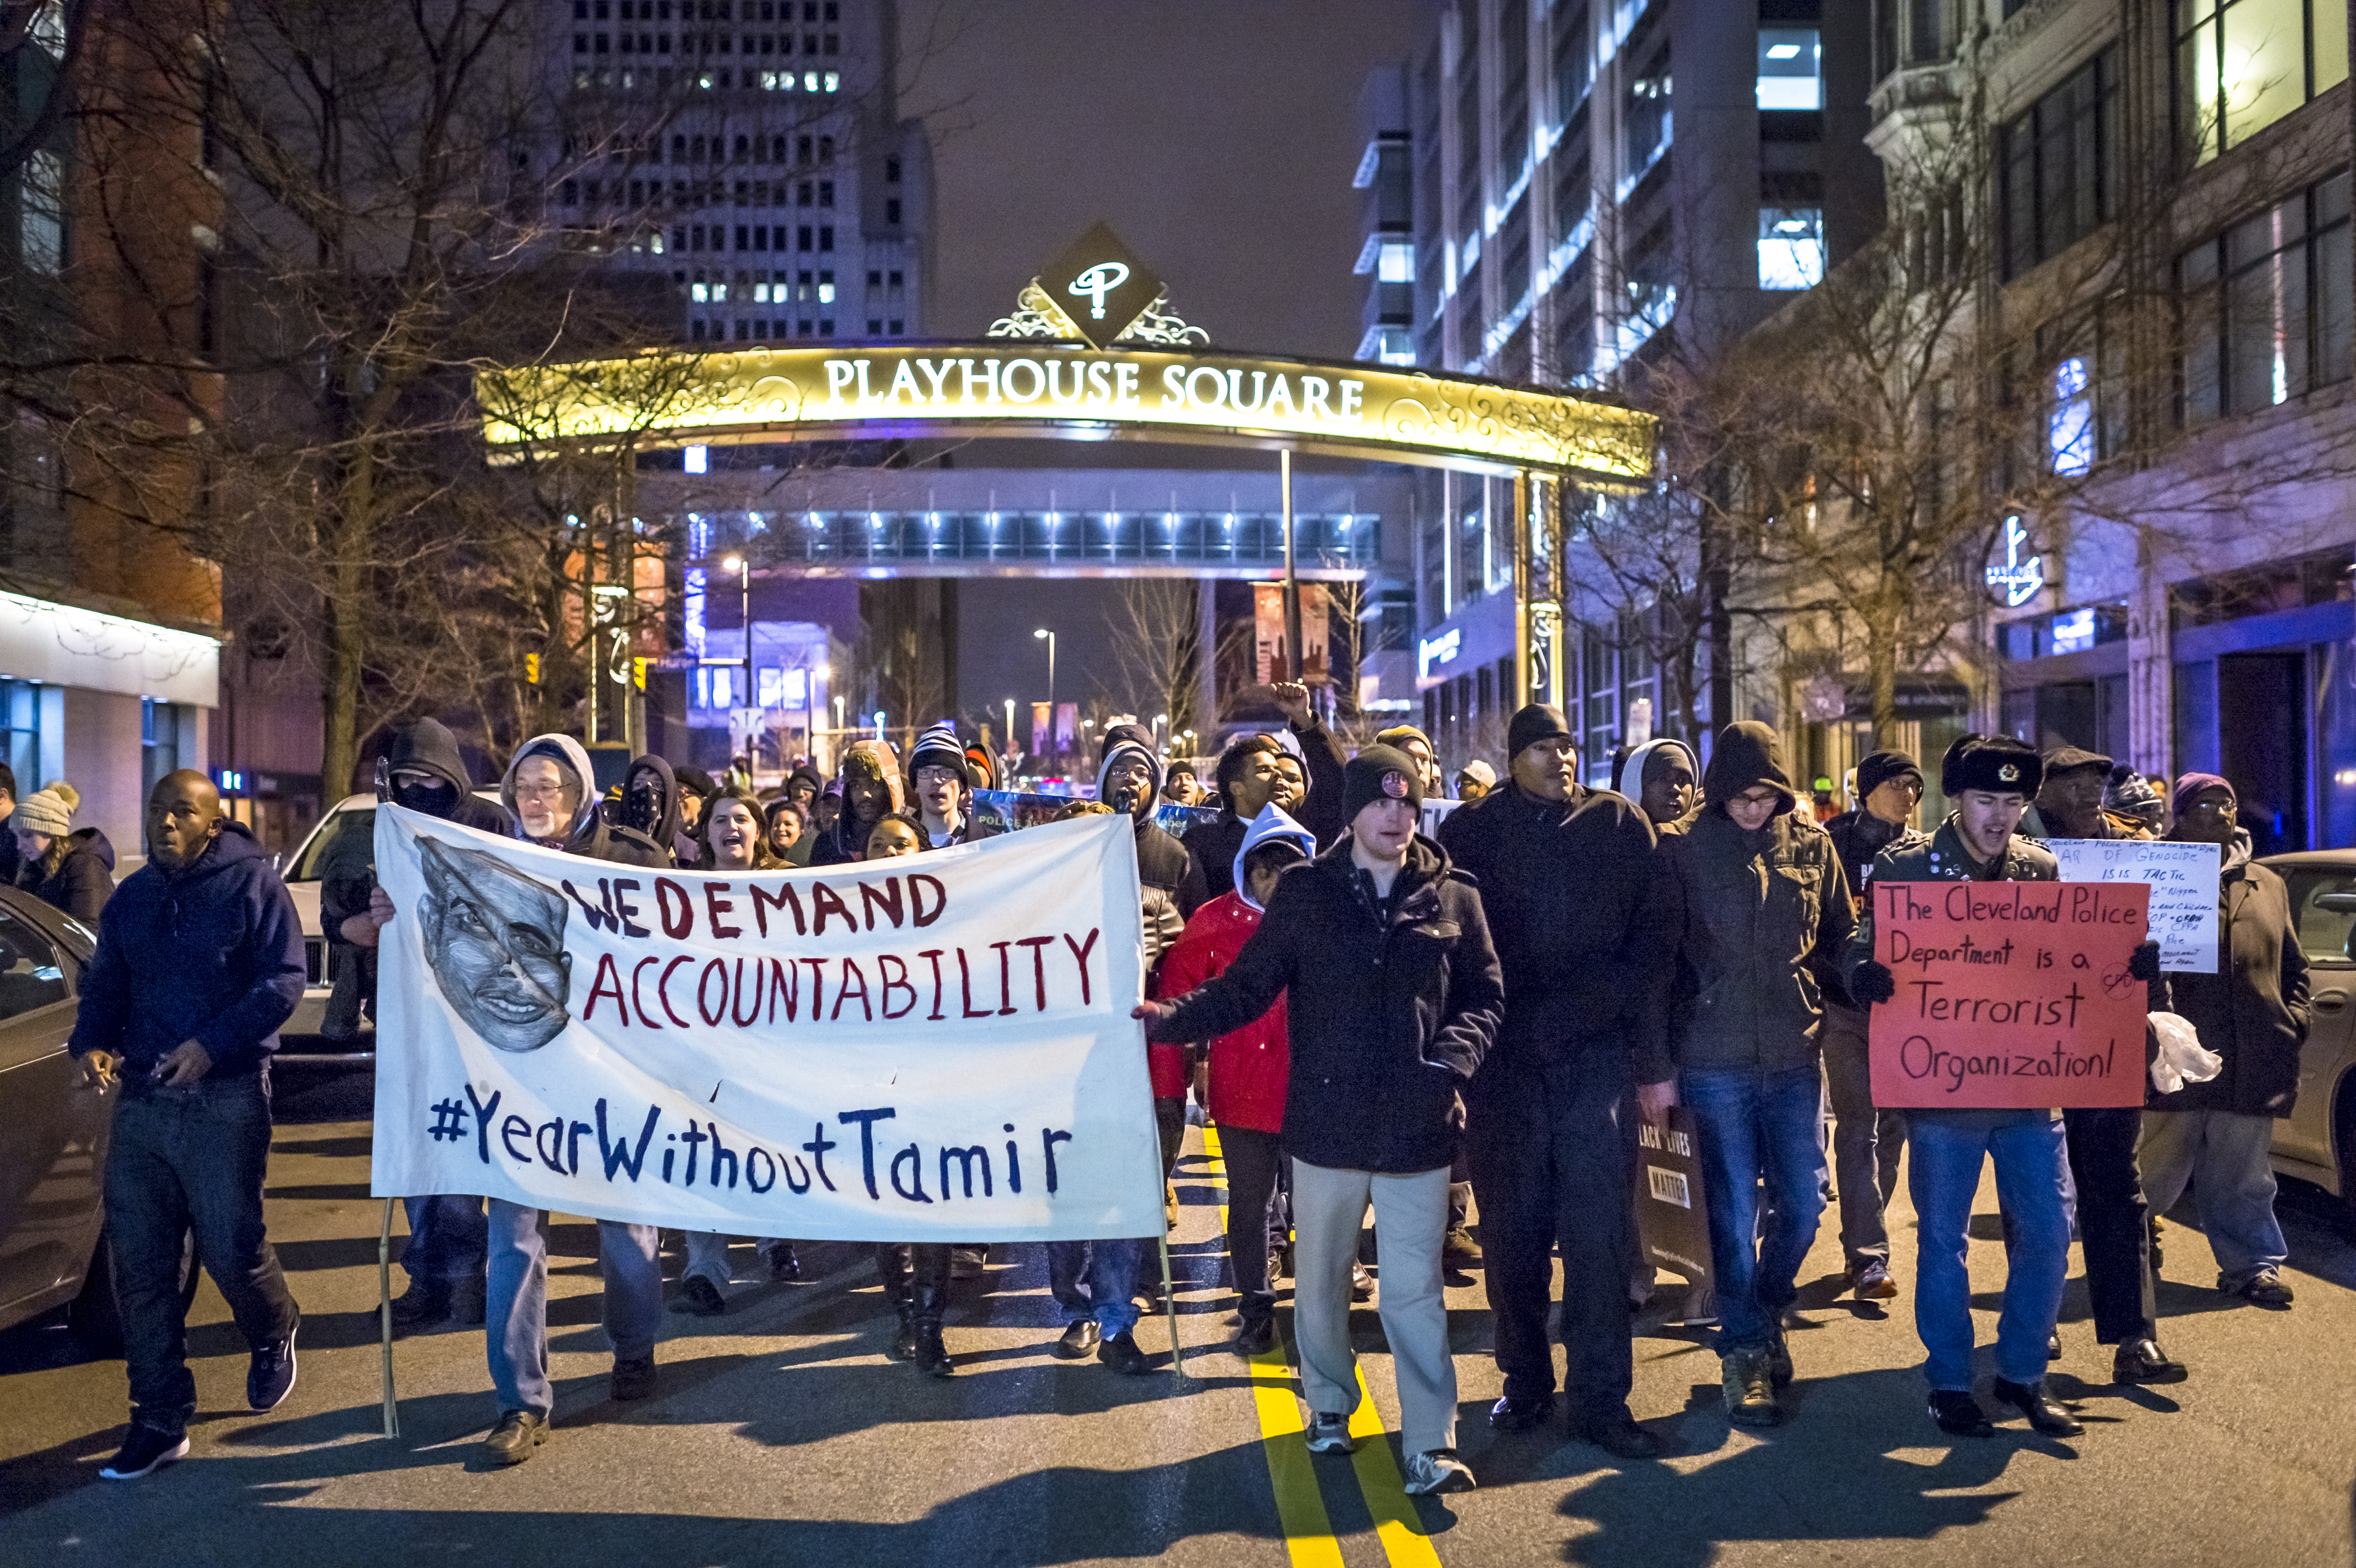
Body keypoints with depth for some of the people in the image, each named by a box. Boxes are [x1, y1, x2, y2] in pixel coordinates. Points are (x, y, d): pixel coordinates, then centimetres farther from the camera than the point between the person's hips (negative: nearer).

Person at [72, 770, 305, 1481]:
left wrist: (212, 1043, -20)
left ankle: (274, 1336, 31)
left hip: (225, 1097, -5)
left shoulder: (251, 883, -3)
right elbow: (104, 987, 18)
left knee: (230, 1247, -4)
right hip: (142, 1098, 6)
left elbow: (283, 981, -9)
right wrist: (91, 1043, -3)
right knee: (138, 1262, 3)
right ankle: (160, 1420, 13)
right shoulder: (131, 898, 15)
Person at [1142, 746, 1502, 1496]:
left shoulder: (1452, 897, 2)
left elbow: (1484, 996, 5)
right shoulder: (1306, 892, 1)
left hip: (1419, 1126, -1)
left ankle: (1431, 1444, 8)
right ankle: (1329, 1404, 36)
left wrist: (1453, 1056, -13)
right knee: (1320, 1277, 16)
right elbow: (1247, 986, -1)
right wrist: (1173, 1017, -15)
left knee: (1415, 1290, 1)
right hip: (1326, 1120, 1)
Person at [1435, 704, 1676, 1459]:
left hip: (1595, 1054, 0)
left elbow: (1654, 941, 5)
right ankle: (1524, 1380, 24)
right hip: (1501, 1057, 1)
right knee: (1511, 1228, 9)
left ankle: (1601, 1398, 9)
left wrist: (1653, 1057, 1)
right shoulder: (1470, 831, 6)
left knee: (1599, 1231, 0)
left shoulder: (1619, 824, 6)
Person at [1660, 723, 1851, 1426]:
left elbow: (1842, 936, 16)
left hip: (1794, 1053, 3)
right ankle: (1744, 1353, 15)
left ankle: (1767, 1309, 33)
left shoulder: (1811, 846, 5)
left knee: (1803, 1200, 6)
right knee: (1734, 1210, 2)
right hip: (1716, 1059, -3)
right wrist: (1668, 1053, -3)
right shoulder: (1684, 850, -2)